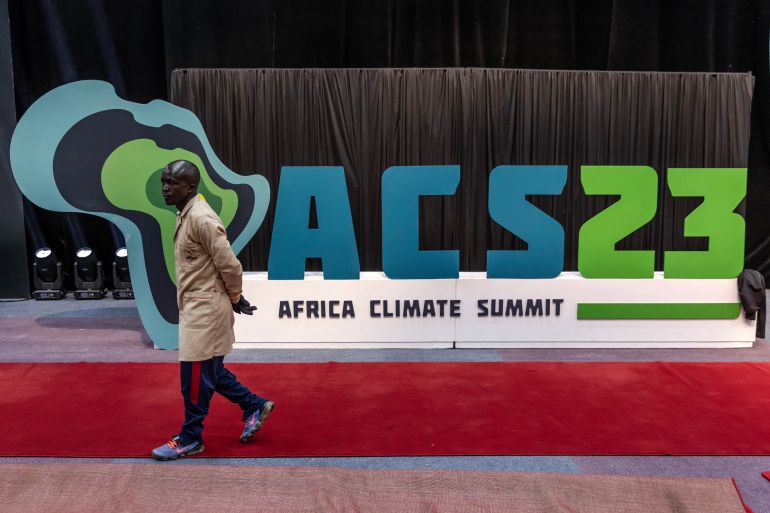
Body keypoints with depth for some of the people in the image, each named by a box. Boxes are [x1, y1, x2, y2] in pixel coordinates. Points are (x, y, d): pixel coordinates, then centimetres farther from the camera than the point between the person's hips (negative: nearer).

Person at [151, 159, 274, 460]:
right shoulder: (185, 215, 11)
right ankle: (255, 406, 31)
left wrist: (235, 300, -7)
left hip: (206, 309, -10)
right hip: (196, 307, 10)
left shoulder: (201, 218, -21)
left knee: (195, 376, 2)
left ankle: (190, 439, 18)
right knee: (208, 371, 18)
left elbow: (229, 264, -21)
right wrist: (233, 298, 15)